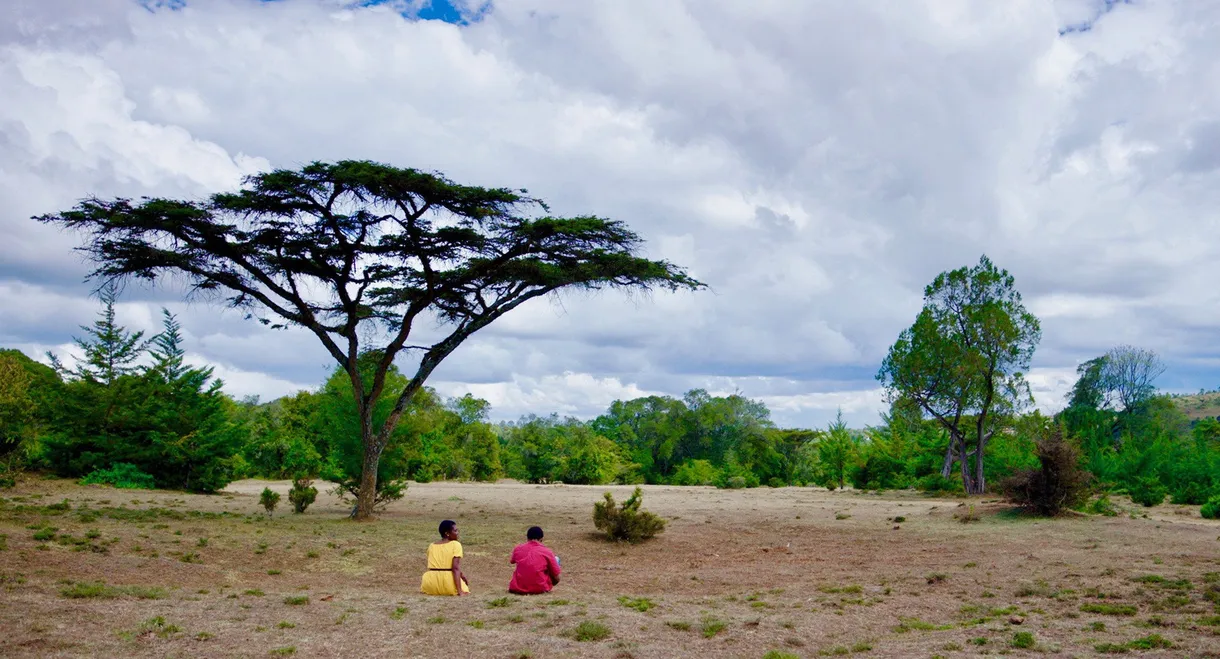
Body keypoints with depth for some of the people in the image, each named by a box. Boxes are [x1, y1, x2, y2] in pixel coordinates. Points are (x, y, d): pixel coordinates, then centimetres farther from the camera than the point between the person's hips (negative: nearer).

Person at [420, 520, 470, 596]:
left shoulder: (431, 546, 9)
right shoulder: (456, 545, -7)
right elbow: (456, 567, -17)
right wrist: (459, 591, -21)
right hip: (449, 588, -3)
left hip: (431, 587, 3)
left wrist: (460, 574, 19)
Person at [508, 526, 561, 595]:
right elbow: (556, 579, 0)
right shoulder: (547, 552, -5)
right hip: (540, 589, -4)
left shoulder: (517, 549, 3)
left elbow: (512, 561, 29)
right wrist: (550, 584, 21)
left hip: (517, 589, 4)